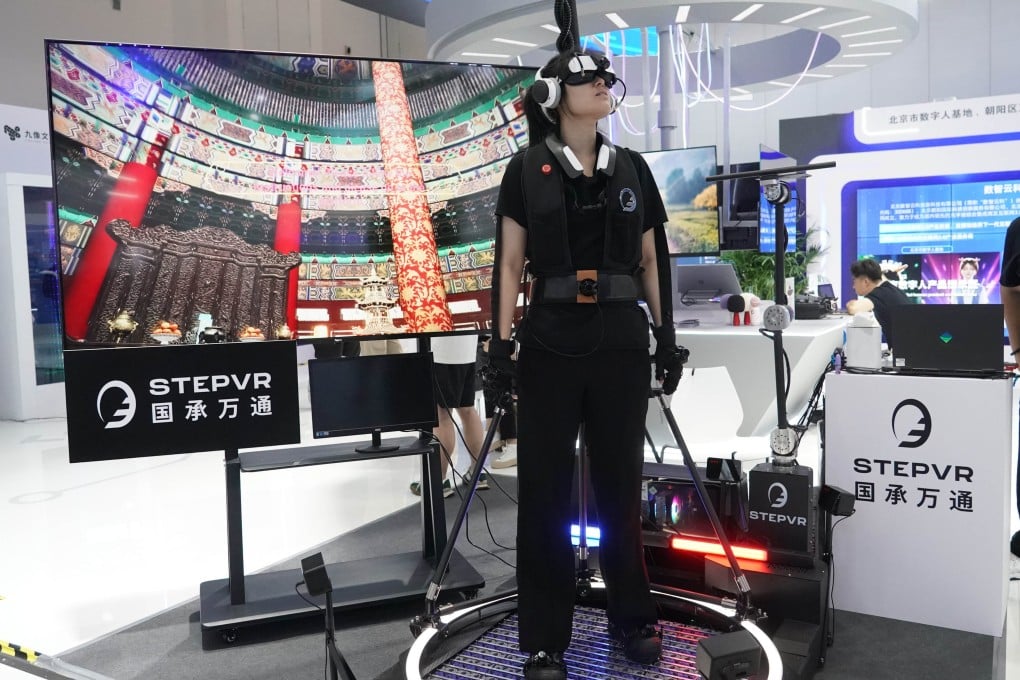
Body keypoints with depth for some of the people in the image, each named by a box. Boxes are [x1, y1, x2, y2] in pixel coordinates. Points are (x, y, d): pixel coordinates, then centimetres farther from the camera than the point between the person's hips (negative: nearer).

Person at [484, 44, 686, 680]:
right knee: (546, 490, 3)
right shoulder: (528, 169, 2)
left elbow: (651, 261, 13)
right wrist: (501, 340, -8)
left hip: (620, 343, 3)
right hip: (550, 344, -2)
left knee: (620, 481, 11)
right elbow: (510, 262, 0)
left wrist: (666, 334, 8)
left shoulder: (632, 168, 10)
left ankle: (633, 615, 29)